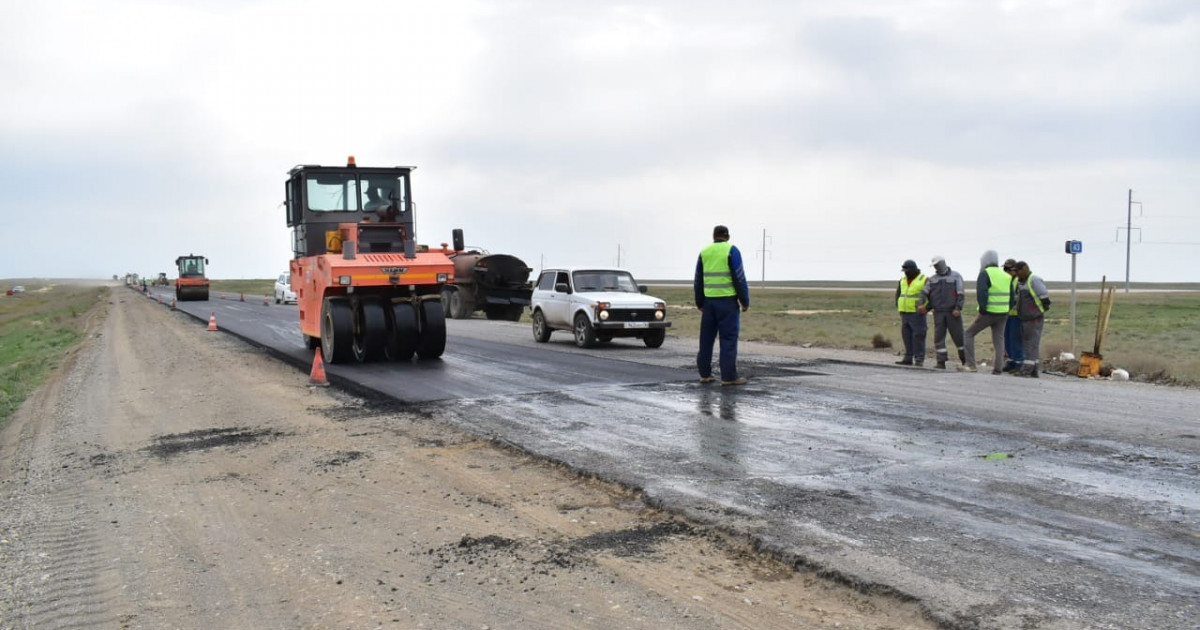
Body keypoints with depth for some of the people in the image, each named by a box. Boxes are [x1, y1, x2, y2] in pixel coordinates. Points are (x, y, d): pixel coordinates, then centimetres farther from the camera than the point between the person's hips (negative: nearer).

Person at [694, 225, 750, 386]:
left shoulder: (704, 252, 11)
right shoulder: (731, 250, -4)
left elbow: (698, 280, 14)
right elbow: (739, 278, -9)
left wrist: (699, 303, 21)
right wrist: (745, 301, -3)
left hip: (709, 300, 5)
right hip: (727, 300, -5)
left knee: (707, 338, 11)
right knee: (728, 339, -3)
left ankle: (705, 374, 14)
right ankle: (729, 377, -6)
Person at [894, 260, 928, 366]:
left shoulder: (924, 280, -5)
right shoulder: (902, 281, 14)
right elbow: (898, 294, 23)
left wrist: (925, 307, -14)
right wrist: (899, 307, 13)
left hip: (917, 313, -6)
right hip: (905, 313, 6)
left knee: (918, 336, -7)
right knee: (906, 336, 6)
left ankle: (919, 359, -5)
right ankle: (908, 358, 11)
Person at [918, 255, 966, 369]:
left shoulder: (956, 276, 3)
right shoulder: (932, 279, 14)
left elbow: (961, 294, -4)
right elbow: (924, 292, 6)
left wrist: (958, 308, -16)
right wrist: (920, 304, -13)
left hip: (952, 312, -3)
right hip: (938, 312, 3)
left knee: (958, 335, 0)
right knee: (938, 337, -1)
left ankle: (965, 359, 14)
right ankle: (941, 362, 2)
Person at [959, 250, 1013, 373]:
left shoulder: (985, 273, -7)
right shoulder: (1006, 276, 15)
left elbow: (981, 293, -20)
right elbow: (1011, 296, 17)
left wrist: (982, 309, -15)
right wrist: (1007, 309, 17)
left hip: (989, 312, -6)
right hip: (1003, 313, 6)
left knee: (968, 334, 5)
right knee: (999, 339, 10)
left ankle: (970, 364, -2)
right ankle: (997, 368, 6)